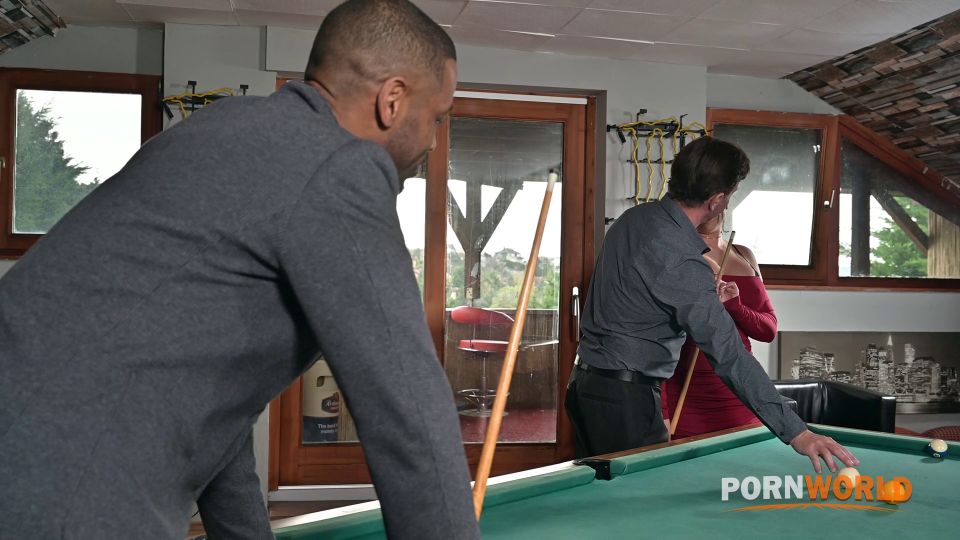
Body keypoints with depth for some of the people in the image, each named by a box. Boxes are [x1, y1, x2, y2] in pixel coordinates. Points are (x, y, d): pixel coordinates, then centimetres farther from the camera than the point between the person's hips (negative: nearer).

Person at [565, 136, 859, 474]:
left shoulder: (633, 218, 4)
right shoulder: (682, 264, -23)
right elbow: (729, 356, -26)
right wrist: (796, 432, -25)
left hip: (585, 383, 9)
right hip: (625, 397, -9)